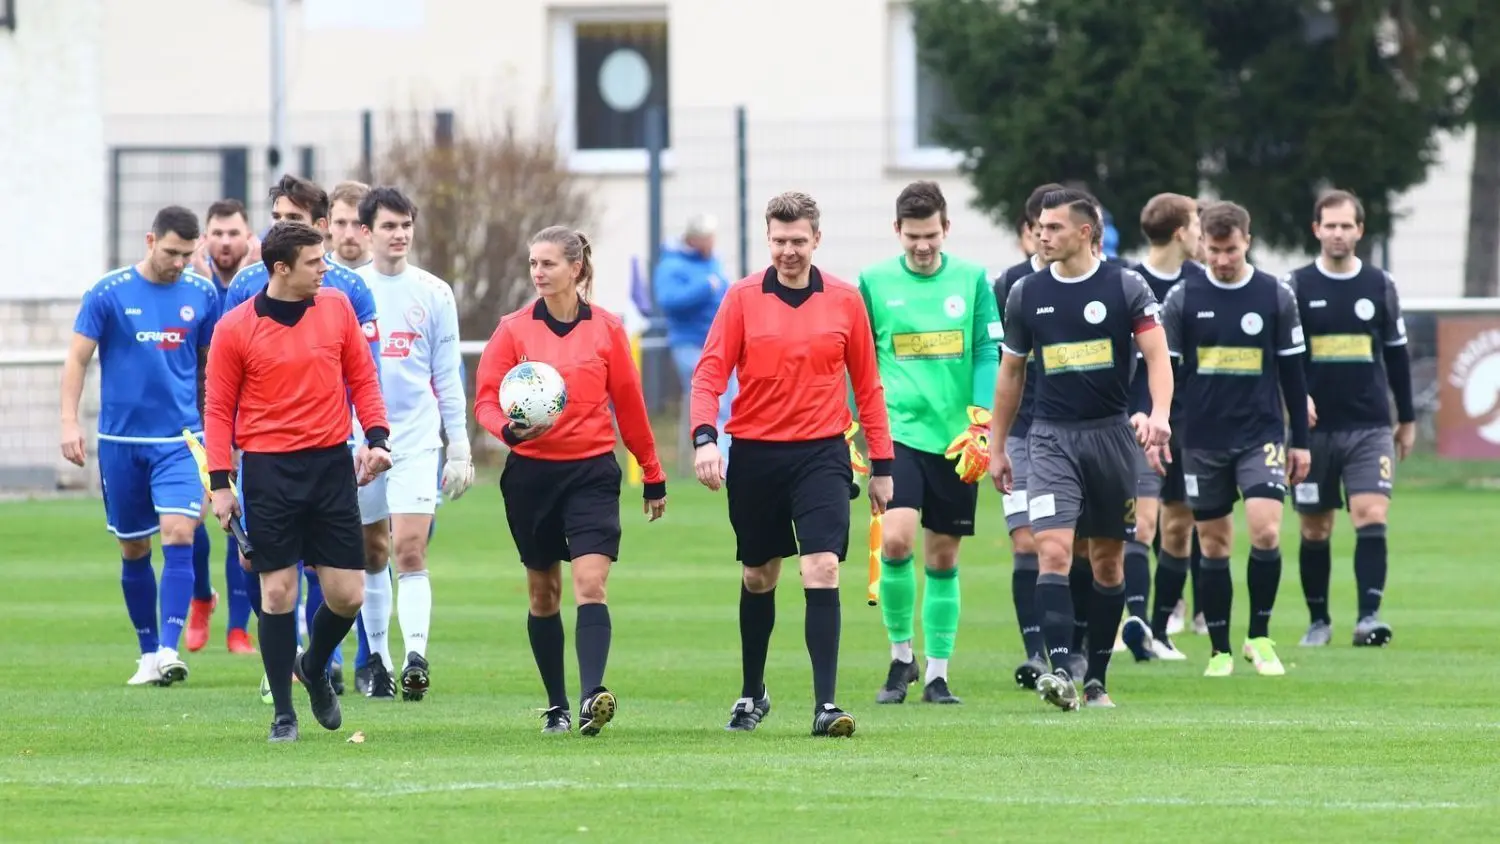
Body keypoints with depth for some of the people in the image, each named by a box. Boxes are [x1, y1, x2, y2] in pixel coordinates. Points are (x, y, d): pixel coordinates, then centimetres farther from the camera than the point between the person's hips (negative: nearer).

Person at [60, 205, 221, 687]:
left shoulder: (201, 294, 2)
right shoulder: (108, 293, -4)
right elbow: (77, 358, -1)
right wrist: (69, 422, -10)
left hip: (180, 439, 0)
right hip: (122, 442, 0)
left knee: (178, 537, -16)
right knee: (134, 550, 8)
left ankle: (169, 649, -20)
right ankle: (148, 652, 20)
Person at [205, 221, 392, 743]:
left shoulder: (337, 308, 4)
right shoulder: (236, 328, -4)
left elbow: (362, 377, 13)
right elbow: (219, 408, 1)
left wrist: (376, 436, -1)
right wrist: (220, 483, -5)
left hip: (331, 464, 3)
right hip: (268, 467, -3)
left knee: (347, 595, 1)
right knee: (277, 591, -4)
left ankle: (314, 669, 31)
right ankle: (283, 714, 6)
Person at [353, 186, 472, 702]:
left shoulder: (433, 293, 5)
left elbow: (447, 378, 8)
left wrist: (460, 448, 5)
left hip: (417, 441, -1)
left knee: (410, 549, -14)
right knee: (372, 555, 9)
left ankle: (416, 657, -23)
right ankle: (377, 658, 19)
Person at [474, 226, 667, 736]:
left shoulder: (606, 329, 2)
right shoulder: (514, 330, 2)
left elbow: (629, 404, 8)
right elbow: (486, 400, 0)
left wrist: (653, 477, 14)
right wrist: (510, 428, -22)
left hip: (592, 472, -2)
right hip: (530, 472, 2)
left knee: (590, 584, -16)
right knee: (544, 593, 9)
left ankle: (592, 696, -28)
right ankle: (556, 706, 20)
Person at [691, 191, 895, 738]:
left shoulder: (845, 301, 2)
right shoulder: (743, 298, 0)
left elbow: (866, 385, 8)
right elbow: (710, 372, -4)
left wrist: (882, 464, 7)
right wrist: (704, 437, -20)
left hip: (821, 453, -1)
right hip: (754, 455, 1)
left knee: (822, 570, -15)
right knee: (758, 576, 13)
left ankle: (826, 704, -17)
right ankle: (752, 694, 32)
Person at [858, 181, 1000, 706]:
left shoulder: (971, 280, 4)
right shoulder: (873, 283, 2)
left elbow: (987, 354, 3)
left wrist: (980, 426, -8)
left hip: (955, 442, 1)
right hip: (897, 434, -1)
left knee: (943, 558, 5)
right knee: (896, 540, -19)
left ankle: (937, 674, 14)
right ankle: (900, 656, -1)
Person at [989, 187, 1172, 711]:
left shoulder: (1126, 287, -2)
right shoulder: (1026, 294, 5)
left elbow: (1157, 355, -7)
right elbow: (1010, 372, 15)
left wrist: (1159, 413, -25)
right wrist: (996, 447, 15)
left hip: (1111, 433, 0)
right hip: (1051, 436, 1)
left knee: (1108, 560, 7)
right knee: (1053, 551, -17)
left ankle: (1097, 678, 18)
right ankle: (1060, 672, -25)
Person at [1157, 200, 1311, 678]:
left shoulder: (1276, 297, 3)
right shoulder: (1183, 298, 2)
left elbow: (1292, 372, 8)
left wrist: (1300, 441, 8)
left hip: (1261, 436, -1)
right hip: (1202, 440, 1)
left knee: (1266, 531, -17)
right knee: (1213, 545, 5)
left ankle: (1260, 637, -2)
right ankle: (1220, 651, 13)